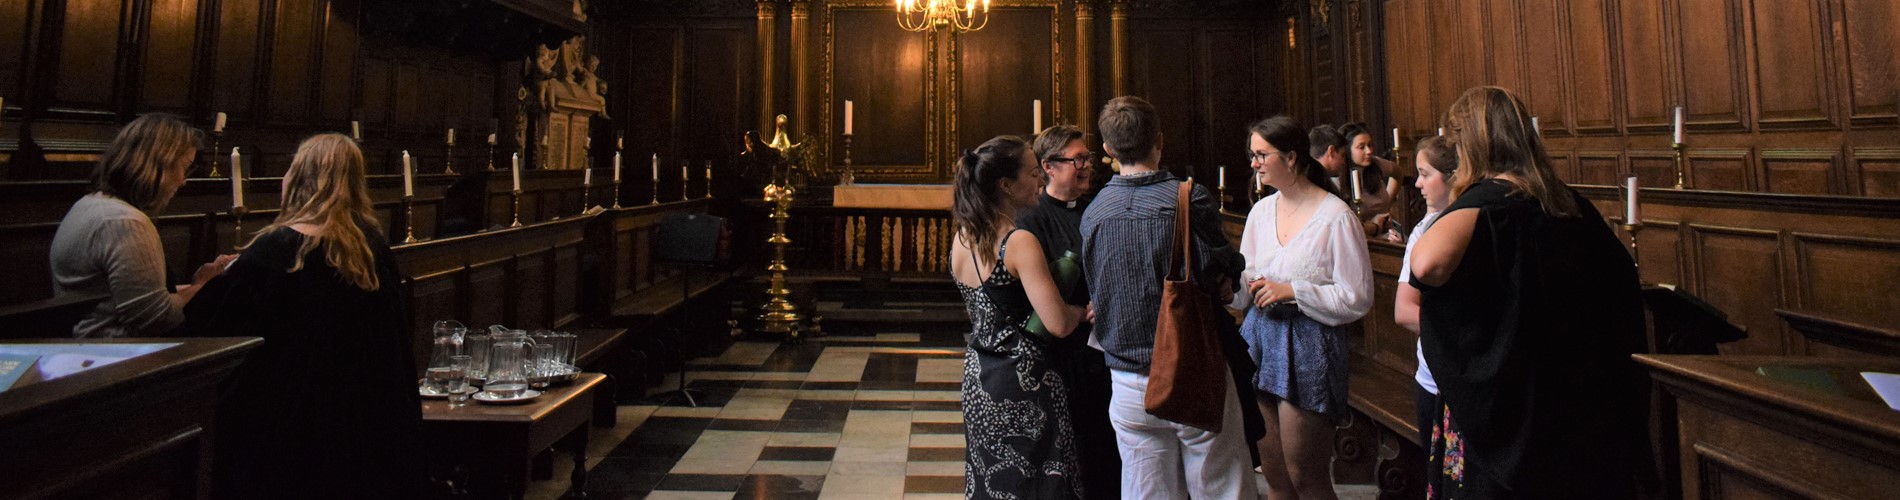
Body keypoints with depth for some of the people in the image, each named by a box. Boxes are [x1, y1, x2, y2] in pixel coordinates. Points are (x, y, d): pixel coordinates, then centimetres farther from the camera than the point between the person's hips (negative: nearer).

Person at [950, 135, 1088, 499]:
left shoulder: (962, 238, 4)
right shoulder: (1020, 243, -20)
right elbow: (1059, 325, -24)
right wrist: (1082, 310, -3)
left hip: (977, 380, 8)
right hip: (1022, 383, -8)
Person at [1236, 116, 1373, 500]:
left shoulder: (1335, 216, -10)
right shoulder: (1261, 211, 9)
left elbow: (1358, 297, -11)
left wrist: (1291, 291, -16)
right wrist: (1248, 285, -8)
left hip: (1308, 347, -6)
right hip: (1260, 339, 6)